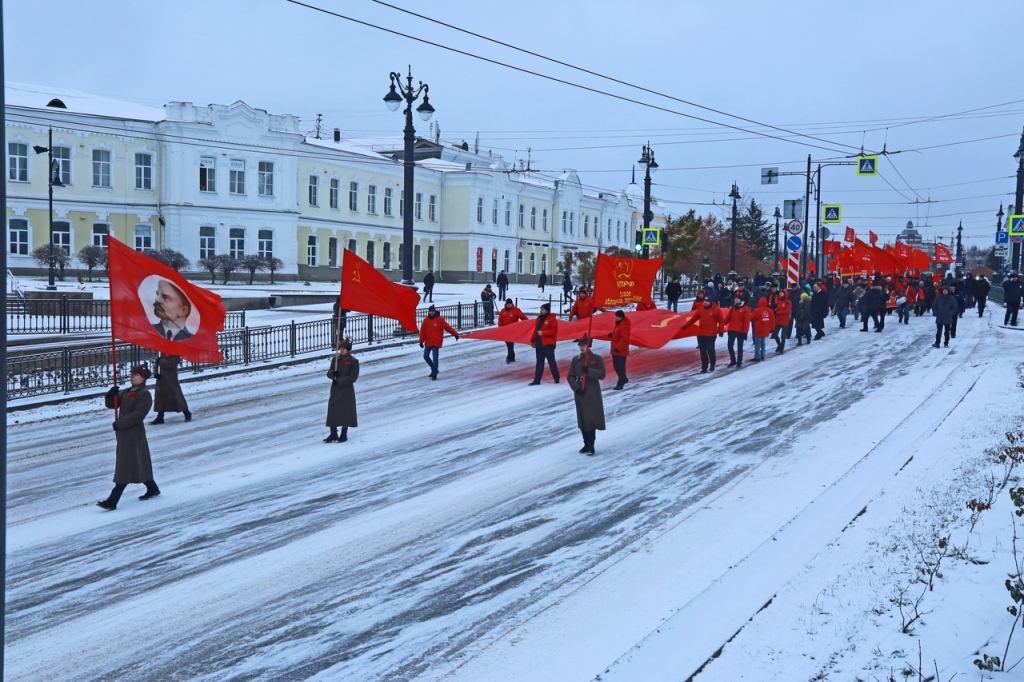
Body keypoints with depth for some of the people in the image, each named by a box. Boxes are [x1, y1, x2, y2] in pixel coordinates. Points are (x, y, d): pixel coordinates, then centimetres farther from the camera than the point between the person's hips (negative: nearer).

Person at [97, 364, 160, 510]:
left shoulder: (144, 395, -13)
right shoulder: (127, 392, 13)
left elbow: (138, 415, -23)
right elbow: (112, 405, 12)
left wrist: (119, 423, -24)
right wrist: (111, 395, -9)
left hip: (134, 433, -9)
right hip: (123, 432, 9)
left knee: (125, 466, -8)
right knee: (138, 464, 18)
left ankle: (112, 501, -10)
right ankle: (152, 489, 35)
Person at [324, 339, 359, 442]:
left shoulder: (353, 361, -7)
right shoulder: (335, 359, 8)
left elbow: (353, 377, -12)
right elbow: (329, 372, 10)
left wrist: (339, 381, -18)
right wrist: (333, 373, -15)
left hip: (346, 390, -5)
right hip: (335, 389, 5)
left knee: (345, 412, 2)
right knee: (332, 411, 3)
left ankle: (344, 435, 13)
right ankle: (333, 434, 11)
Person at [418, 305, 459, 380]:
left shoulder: (440, 320, -8)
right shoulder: (426, 320, 3)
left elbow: (448, 327, -4)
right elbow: (422, 331, 6)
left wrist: (455, 334, 1)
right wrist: (421, 341, 4)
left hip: (436, 343, -5)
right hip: (428, 342, 5)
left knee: (435, 358, -8)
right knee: (426, 356, 10)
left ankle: (434, 374, -2)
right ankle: (434, 369, 29)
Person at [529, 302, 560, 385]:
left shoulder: (552, 319, -8)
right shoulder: (539, 318, 16)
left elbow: (554, 330, -17)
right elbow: (535, 330, 21)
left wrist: (543, 333, -21)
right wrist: (532, 341, 19)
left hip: (548, 344, -8)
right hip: (539, 344, 8)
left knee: (551, 361, -3)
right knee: (539, 363, 9)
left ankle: (556, 378, 7)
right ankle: (537, 380, 10)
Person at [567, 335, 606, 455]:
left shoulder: (597, 359, -3)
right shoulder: (576, 360, 7)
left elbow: (602, 374, -10)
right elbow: (570, 377, 7)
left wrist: (589, 371, -24)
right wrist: (576, 387, -9)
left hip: (593, 394, -4)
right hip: (580, 393, 4)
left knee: (591, 419, -6)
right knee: (582, 419, 8)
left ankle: (591, 446, -1)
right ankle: (586, 444, 18)